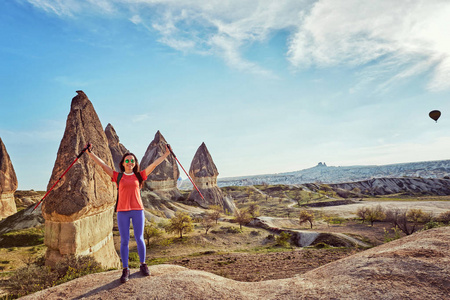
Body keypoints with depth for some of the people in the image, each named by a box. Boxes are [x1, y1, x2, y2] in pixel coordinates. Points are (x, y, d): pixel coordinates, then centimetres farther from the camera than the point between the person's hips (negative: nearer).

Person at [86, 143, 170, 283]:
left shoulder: (139, 176, 6)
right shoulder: (118, 177, 6)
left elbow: (154, 164, 5)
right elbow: (103, 165, 4)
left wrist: (166, 154, 5)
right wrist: (90, 153, 1)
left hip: (138, 211, 0)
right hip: (122, 211, 0)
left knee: (139, 239, 7)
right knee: (124, 241, 4)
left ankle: (143, 265, 25)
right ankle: (125, 269, 16)